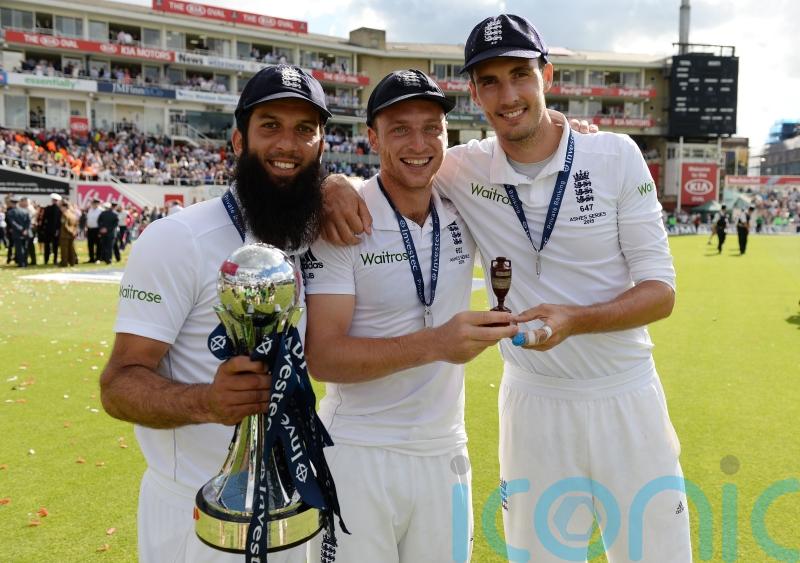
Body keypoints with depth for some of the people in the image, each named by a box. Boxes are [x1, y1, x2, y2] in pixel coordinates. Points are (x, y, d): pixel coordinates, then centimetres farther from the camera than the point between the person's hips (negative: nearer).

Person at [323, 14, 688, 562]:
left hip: (627, 399, 0)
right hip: (533, 402, 1)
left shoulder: (615, 156, -8)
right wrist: (336, 185, -19)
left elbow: (660, 290, -8)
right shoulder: (465, 169, -5)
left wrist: (575, 319, -26)